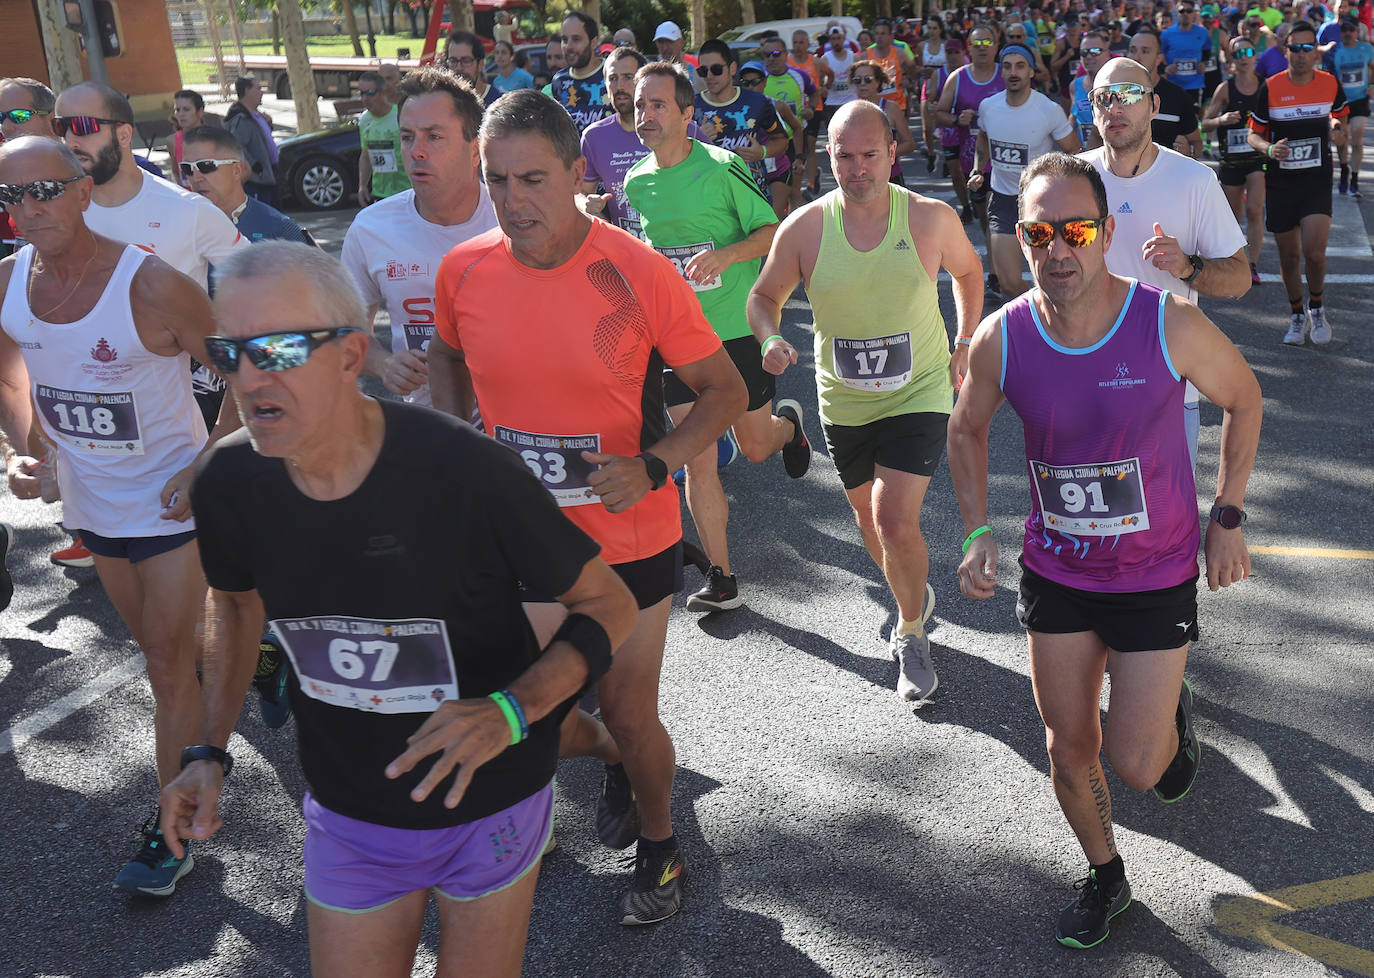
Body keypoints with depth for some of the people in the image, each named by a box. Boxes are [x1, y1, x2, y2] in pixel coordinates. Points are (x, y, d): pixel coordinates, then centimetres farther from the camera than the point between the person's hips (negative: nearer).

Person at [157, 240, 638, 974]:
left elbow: (608, 604, -17)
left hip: (487, 800, -3)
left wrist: (509, 712, -31)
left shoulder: (464, 472, -28)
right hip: (348, 813, 4)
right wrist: (207, 752, 0)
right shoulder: (229, 486, -14)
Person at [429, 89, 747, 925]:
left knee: (629, 713, 7)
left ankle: (661, 846, 38)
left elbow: (725, 390, -10)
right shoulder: (464, 270, -8)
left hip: (627, 538, -4)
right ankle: (621, 764, 52)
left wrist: (653, 465, -24)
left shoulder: (638, 272, -19)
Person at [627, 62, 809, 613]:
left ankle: (787, 423, 48)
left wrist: (726, 254, -24)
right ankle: (722, 579, 9)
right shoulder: (636, 182, 3)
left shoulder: (722, 168, -12)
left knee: (756, 447, 10)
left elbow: (772, 231, -8)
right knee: (696, 460, -1)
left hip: (737, 329, -3)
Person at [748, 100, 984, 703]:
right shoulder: (805, 228, -10)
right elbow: (765, 296, 2)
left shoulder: (931, 218, -11)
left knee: (897, 523, -16)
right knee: (871, 523, 19)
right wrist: (770, 340, -18)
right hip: (844, 403, 3)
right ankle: (915, 598, 49)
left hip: (919, 397, -3)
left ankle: (910, 633, 10)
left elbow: (968, 272, 10)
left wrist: (964, 346, 4)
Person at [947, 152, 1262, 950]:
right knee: (1070, 748, 13)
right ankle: (1105, 876, 41)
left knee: (1136, 764, 1)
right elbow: (968, 430, 5)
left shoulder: (1170, 325, -21)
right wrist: (977, 531, -6)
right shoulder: (1001, 339, -15)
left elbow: (1244, 398, -2)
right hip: (1056, 571, 2)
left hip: (1156, 576, -2)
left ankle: (1172, 711, 38)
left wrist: (1228, 517, -4)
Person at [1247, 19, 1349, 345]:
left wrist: (1337, 129, -6)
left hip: (1318, 180, 0)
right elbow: (1254, 134, 1)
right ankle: (1297, 316, 29)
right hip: (1280, 183, 0)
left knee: (1314, 252, -14)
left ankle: (1316, 308, 13)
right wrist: (1269, 149, -21)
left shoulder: (1330, 84, -2)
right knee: (1289, 257, 7)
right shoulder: (1270, 88, -6)